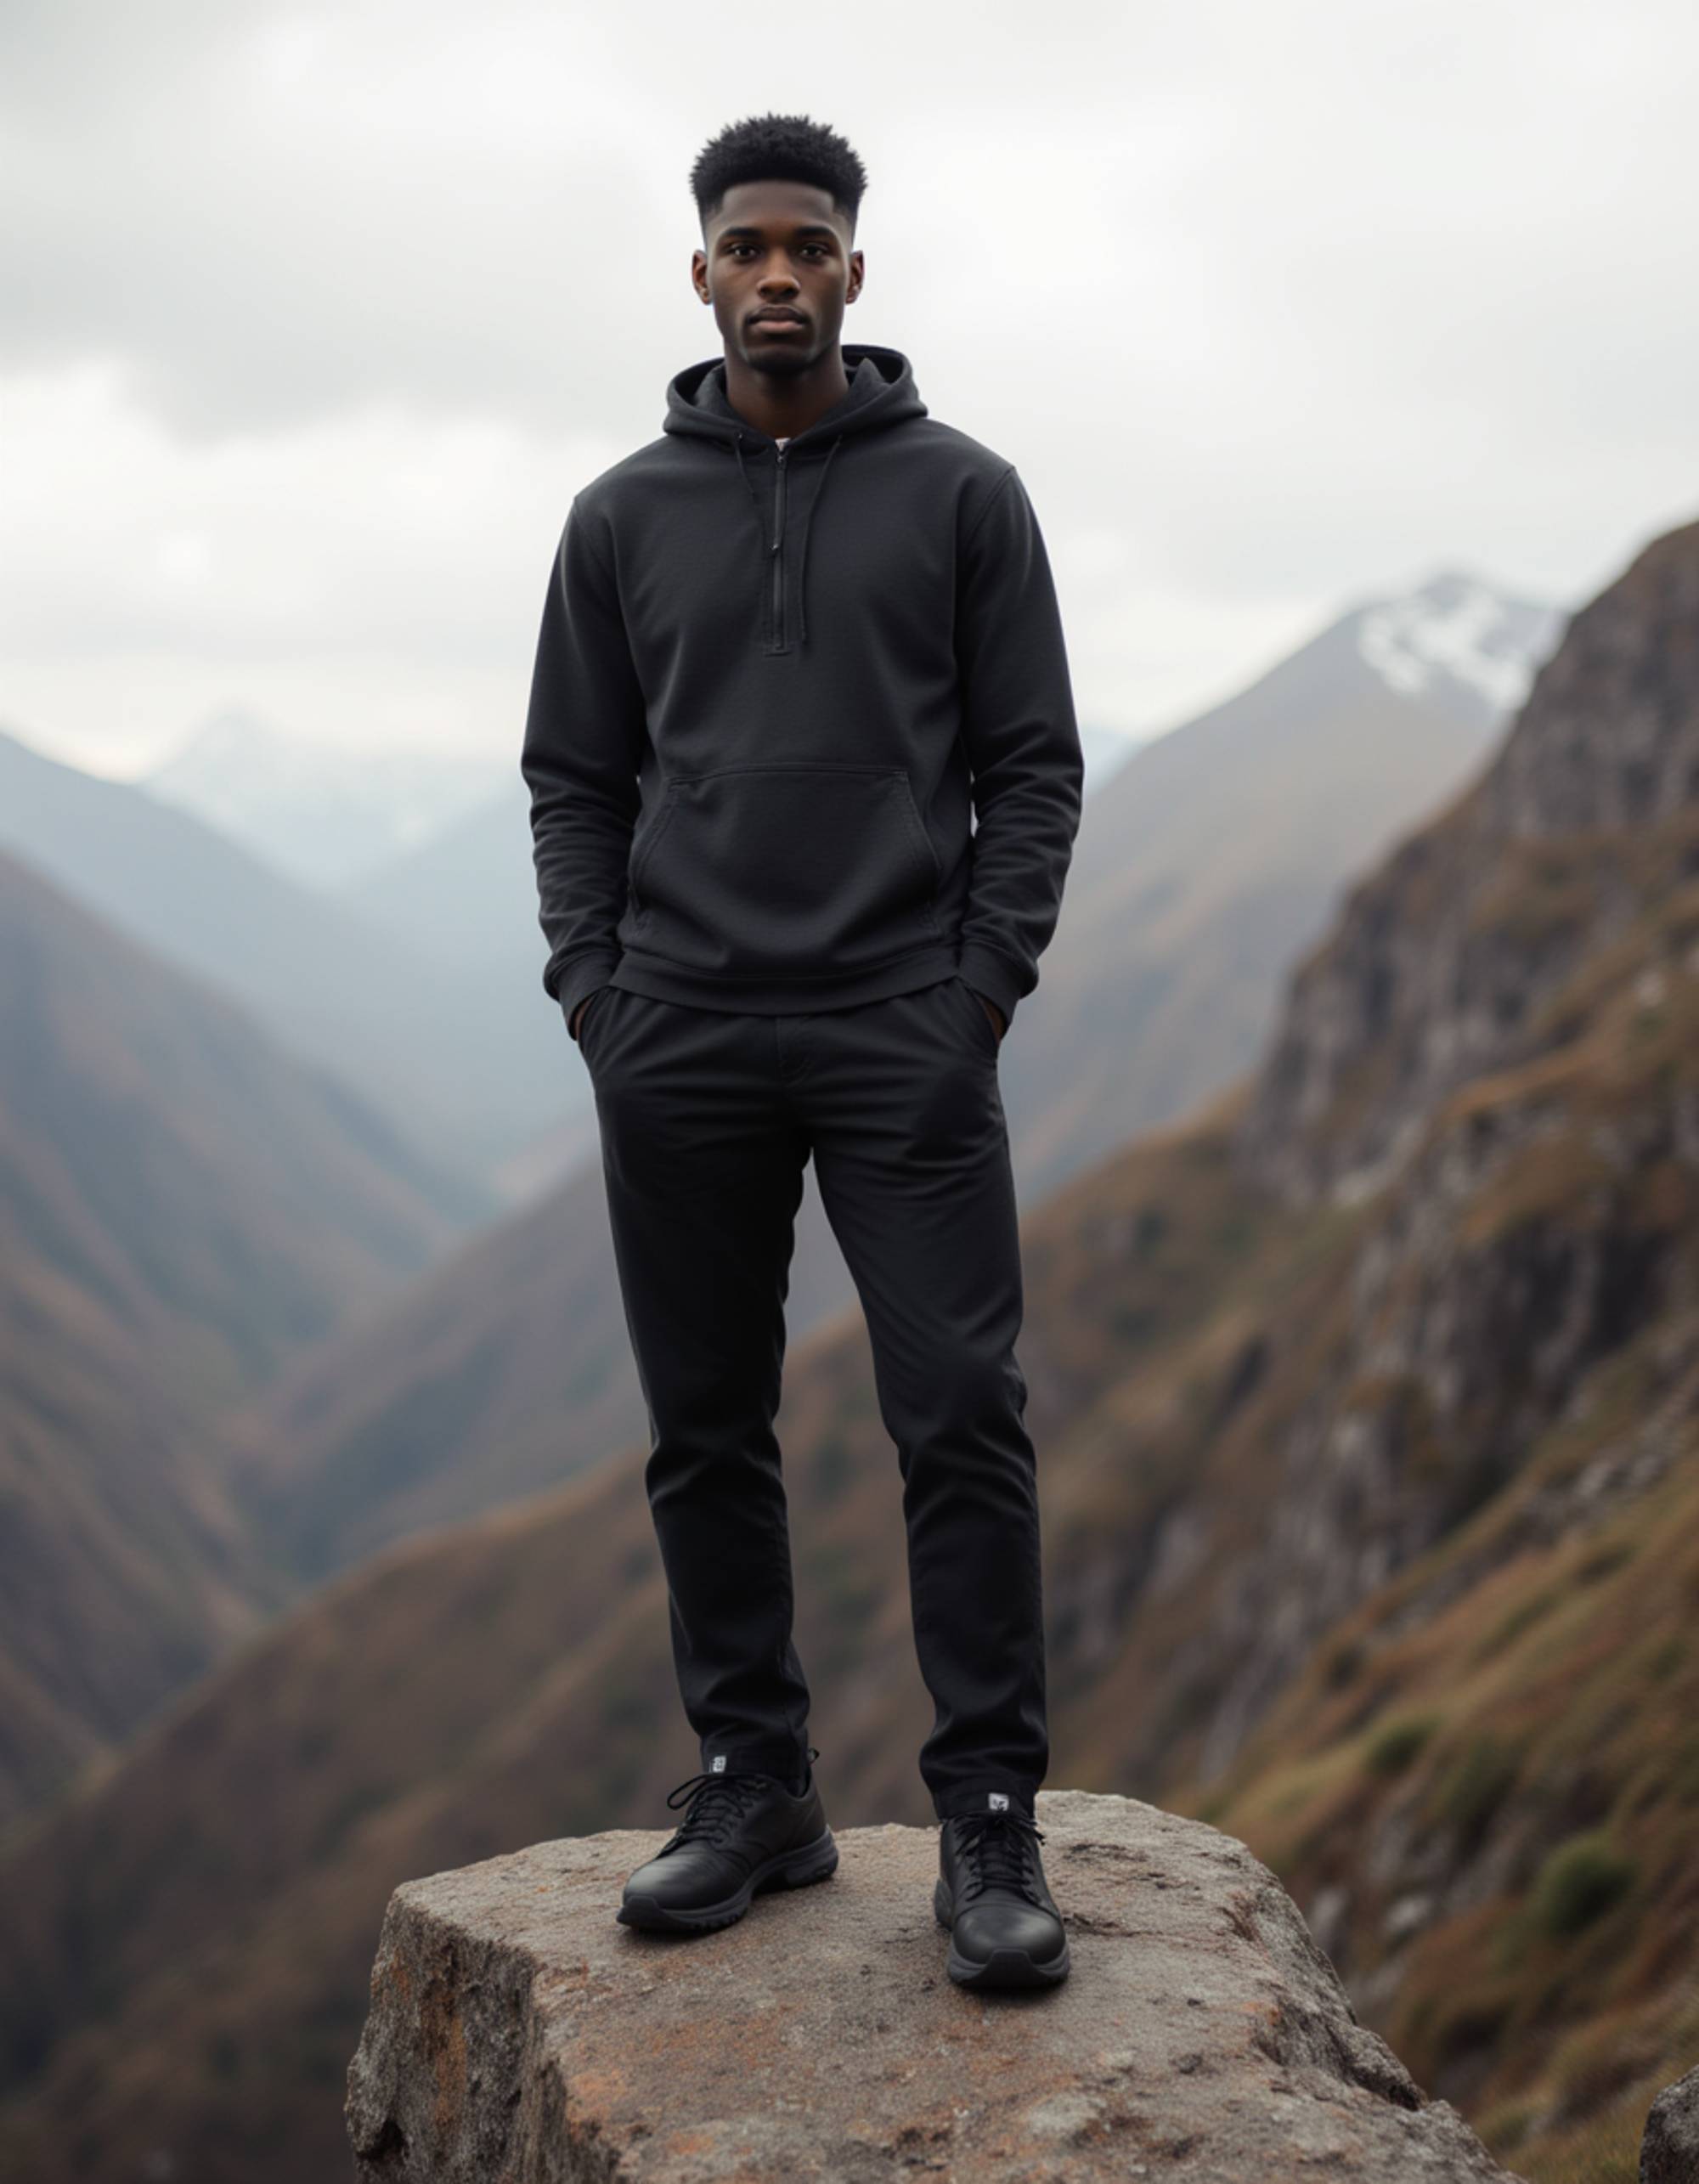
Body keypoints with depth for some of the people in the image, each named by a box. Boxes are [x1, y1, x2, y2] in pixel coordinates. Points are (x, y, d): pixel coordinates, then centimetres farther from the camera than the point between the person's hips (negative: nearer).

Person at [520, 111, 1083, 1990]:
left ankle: (988, 1821, 1)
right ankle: (753, 1785, 20)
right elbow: (573, 778, 12)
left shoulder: (962, 494, 5)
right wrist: (592, 989, -1)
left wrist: (984, 983, -7)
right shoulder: (622, 517, 10)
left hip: (905, 1033, -2)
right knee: (706, 1434, 7)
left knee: (962, 1416, -8)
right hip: (677, 1042, 3)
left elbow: (1032, 764, 4)